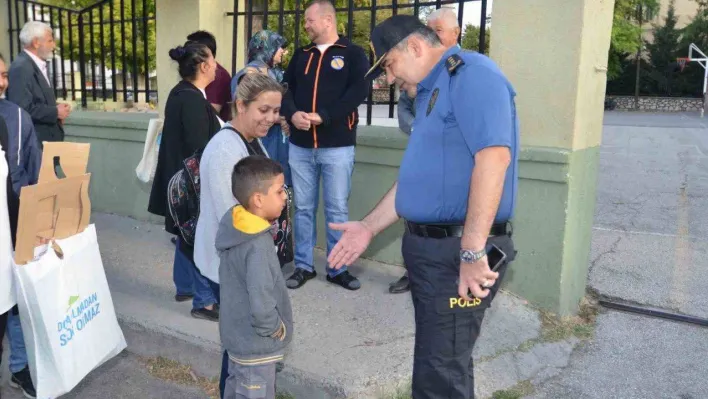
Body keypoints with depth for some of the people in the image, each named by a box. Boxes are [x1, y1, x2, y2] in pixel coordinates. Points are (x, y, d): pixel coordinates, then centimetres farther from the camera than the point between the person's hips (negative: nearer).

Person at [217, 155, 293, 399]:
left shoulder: (233, 225, -4)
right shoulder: (258, 246, -31)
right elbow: (262, 307, -35)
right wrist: (276, 329, -17)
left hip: (236, 335, 8)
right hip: (255, 345, -8)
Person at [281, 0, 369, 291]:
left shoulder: (352, 54, 1)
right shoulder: (300, 55, 14)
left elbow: (359, 91, -11)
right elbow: (286, 89, 9)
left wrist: (323, 116, -19)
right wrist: (292, 114, -13)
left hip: (337, 146, -4)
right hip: (300, 146, 4)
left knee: (337, 209, 4)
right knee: (303, 208, 9)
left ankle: (338, 269, 17)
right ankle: (303, 266, 21)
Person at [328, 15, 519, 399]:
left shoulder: (472, 74, -13)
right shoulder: (430, 91, 18)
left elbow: (493, 156, -26)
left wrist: (472, 250, -29)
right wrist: (369, 227, 19)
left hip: (458, 251, -9)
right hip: (426, 245, 9)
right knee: (440, 360, 20)